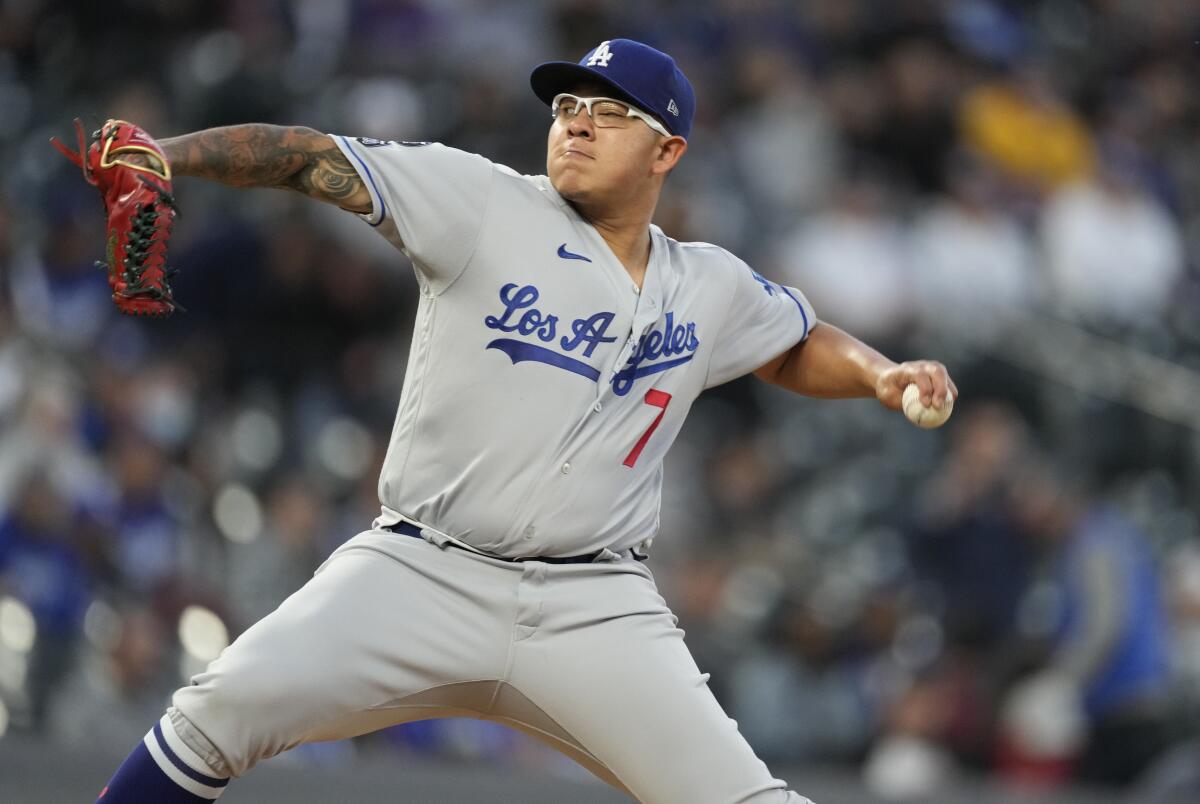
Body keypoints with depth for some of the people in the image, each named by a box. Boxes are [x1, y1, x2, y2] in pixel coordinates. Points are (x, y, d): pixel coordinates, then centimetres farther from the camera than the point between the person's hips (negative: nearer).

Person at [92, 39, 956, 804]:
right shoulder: (486, 204, 0)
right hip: (422, 578, -2)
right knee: (230, 702, -22)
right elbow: (308, 158, -7)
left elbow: (801, 348, 31)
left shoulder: (713, 289, 12)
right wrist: (159, 157, -20)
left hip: (597, 612, 2)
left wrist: (880, 374, 9)